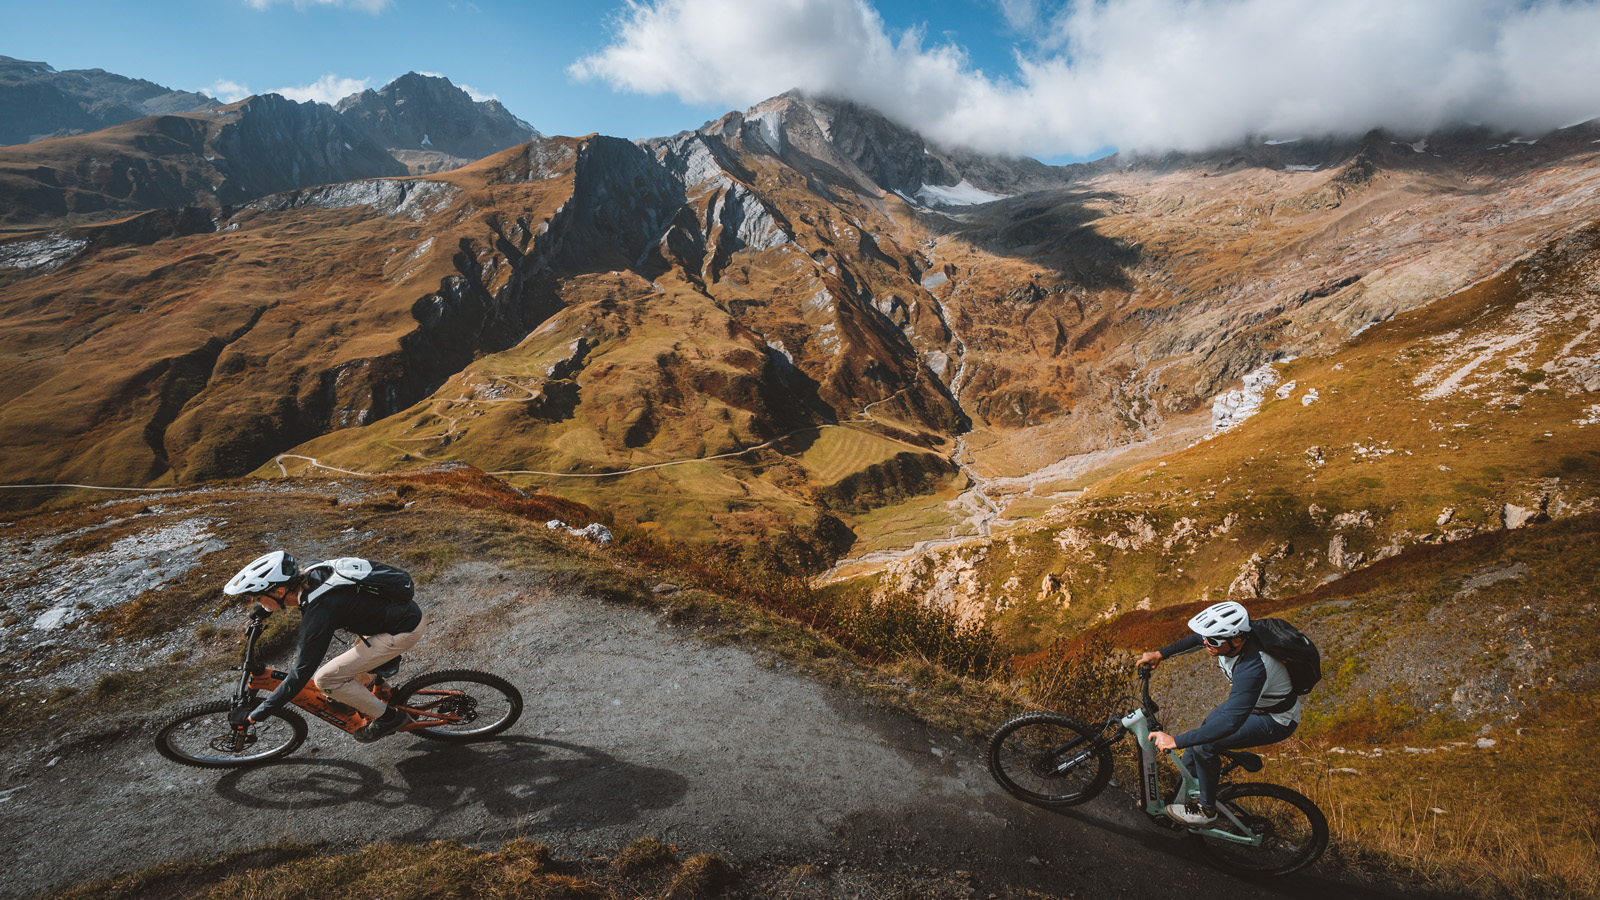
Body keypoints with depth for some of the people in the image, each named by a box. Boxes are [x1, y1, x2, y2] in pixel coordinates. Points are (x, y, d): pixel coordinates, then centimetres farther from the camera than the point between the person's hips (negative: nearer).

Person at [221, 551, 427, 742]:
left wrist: (252, 716, -13)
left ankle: (387, 717, 10)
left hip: (404, 631, -9)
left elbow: (300, 675, -21)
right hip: (409, 610, 9)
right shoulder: (312, 575, -1)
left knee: (325, 679, -4)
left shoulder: (318, 613, -24)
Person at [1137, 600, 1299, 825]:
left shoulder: (1253, 669, -42)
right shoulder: (1229, 637, -19)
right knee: (1199, 734, 7)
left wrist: (1175, 741, -41)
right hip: (1251, 701, 8)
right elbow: (1196, 639, 6)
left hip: (1276, 720, -8)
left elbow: (1230, 722, -45)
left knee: (1203, 744, -18)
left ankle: (1206, 810, 3)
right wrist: (1160, 654, -1)